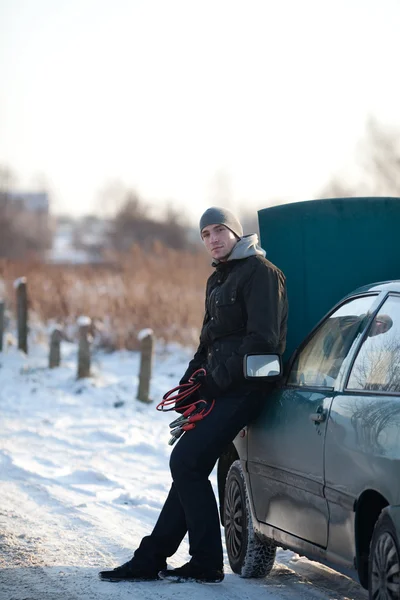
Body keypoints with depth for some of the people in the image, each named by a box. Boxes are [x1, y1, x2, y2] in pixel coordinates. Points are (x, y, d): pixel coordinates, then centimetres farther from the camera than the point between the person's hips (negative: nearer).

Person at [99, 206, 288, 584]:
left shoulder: (259, 272, -10)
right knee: (189, 464, 8)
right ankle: (151, 559, 11)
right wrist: (191, 382, 10)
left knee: (186, 462, -14)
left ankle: (207, 564, -7)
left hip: (242, 390, -9)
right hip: (219, 390, 9)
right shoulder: (218, 280, 21)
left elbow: (262, 340, -18)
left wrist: (217, 381, -16)